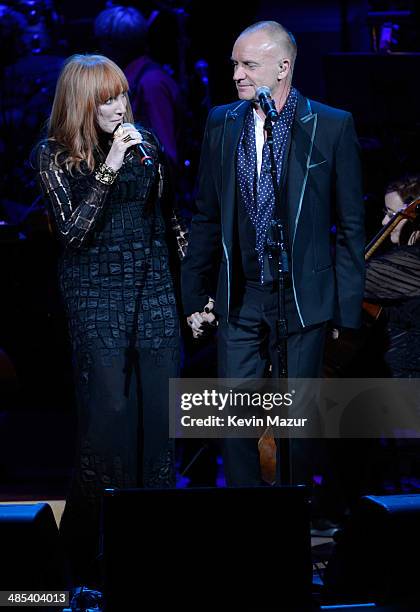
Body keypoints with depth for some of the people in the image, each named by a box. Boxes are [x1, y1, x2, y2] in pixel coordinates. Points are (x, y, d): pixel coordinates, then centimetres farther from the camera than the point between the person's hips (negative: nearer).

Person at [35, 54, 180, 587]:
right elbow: (72, 231, -12)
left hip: (153, 288, 4)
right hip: (96, 295, -4)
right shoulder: (55, 155, -3)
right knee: (109, 411, -9)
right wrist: (109, 168, -19)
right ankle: (93, 543, 0)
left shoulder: (144, 142, 7)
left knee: (159, 408, 1)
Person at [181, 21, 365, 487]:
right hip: (239, 301, 3)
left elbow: (351, 225, -3)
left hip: (303, 300, -3)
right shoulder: (221, 124, 5)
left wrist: (347, 309, -4)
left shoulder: (332, 126, -6)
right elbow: (206, 217, 11)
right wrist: (195, 296, 8)